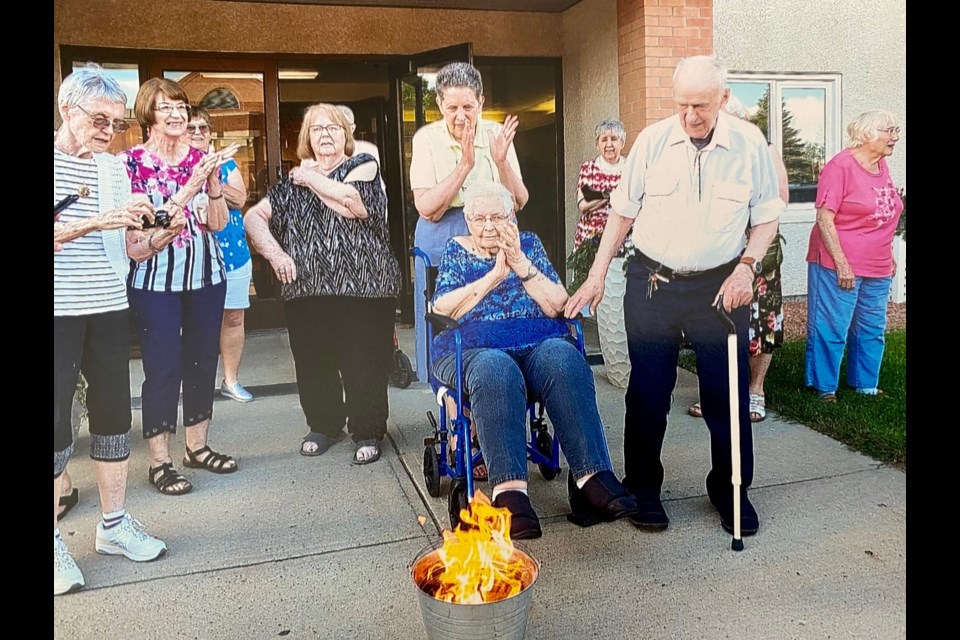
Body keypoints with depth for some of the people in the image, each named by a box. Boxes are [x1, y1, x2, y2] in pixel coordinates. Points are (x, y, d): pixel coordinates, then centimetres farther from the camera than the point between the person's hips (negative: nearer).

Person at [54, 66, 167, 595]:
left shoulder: (115, 169, 11)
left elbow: (132, 250, 10)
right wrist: (96, 222, -24)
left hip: (109, 308, 5)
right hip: (59, 311, -5)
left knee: (114, 412, 9)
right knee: (57, 418, -2)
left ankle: (114, 523, 23)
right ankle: (54, 541, 13)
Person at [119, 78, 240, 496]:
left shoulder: (201, 159, 7)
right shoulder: (131, 162, -4)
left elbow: (217, 223, 0)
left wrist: (213, 179, -15)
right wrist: (191, 186, -22)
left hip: (207, 277, 4)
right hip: (155, 281, -4)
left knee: (203, 361, 11)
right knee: (163, 368, -1)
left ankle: (197, 445, 27)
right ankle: (159, 461, 12)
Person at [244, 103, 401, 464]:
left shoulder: (364, 165, 6)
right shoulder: (295, 181, 17)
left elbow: (350, 200, -16)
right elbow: (253, 217, 12)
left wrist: (311, 179, 0)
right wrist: (274, 252, -5)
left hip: (362, 286, -4)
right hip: (307, 289, 4)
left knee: (363, 363, -2)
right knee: (312, 363, 8)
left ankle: (368, 433, 15)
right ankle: (324, 426, 29)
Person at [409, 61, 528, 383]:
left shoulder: (497, 134, 1)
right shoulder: (427, 138, -5)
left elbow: (519, 203, -3)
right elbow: (427, 209, -16)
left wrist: (501, 162, -19)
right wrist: (465, 164, -23)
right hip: (442, 241, -1)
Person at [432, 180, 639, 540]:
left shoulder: (529, 244, 19)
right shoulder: (456, 251, 17)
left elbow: (557, 306, 7)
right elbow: (442, 310, -1)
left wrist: (521, 264, -5)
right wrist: (495, 274, -6)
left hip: (538, 344, 2)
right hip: (473, 349, -2)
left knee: (565, 361, -33)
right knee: (496, 371, -38)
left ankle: (591, 477, -37)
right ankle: (509, 491, -47)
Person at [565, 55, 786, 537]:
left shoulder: (750, 144, -2)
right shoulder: (652, 140, -2)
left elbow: (766, 218, 6)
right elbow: (623, 212, 4)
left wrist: (746, 266, -10)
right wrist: (597, 274, -1)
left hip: (720, 287, 0)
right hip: (651, 283, 0)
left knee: (727, 394, 6)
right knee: (647, 393, 7)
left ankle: (730, 489, 27)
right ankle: (643, 489, 24)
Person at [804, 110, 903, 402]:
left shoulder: (882, 166, 11)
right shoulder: (841, 166, -13)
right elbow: (824, 218, -17)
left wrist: (888, 256, 19)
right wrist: (842, 264, -20)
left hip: (878, 270, 8)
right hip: (839, 265, -8)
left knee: (872, 330, 15)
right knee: (831, 330, -1)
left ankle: (866, 385, 28)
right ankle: (824, 388, 12)